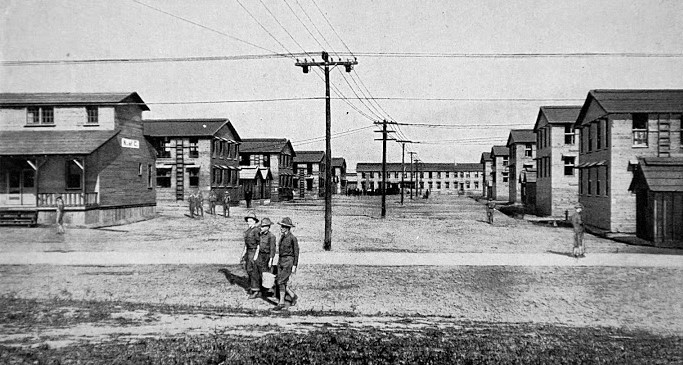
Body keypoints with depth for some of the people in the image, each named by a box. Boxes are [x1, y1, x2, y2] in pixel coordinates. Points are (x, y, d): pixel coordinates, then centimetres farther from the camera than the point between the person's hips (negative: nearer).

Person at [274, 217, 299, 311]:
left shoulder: (292, 238, -12)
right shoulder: (282, 237, 11)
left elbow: (296, 252, -11)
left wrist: (294, 266, -14)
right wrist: (279, 263, 19)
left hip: (289, 261, -8)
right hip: (281, 261, 8)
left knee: (281, 282, -10)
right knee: (278, 281, 5)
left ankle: (281, 303, -2)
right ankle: (293, 296, 21)